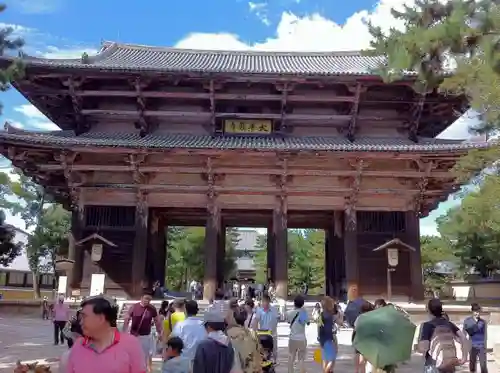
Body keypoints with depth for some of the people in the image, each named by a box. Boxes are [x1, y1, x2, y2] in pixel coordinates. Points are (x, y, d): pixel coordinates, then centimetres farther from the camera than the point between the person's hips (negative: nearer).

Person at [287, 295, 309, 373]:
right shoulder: (304, 312, -8)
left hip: (292, 339, 1)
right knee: (302, 359, 4)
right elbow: (307, 322, 7)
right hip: (302, 339, -1)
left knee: (291, 359, 10)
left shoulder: (289, 313, -5)